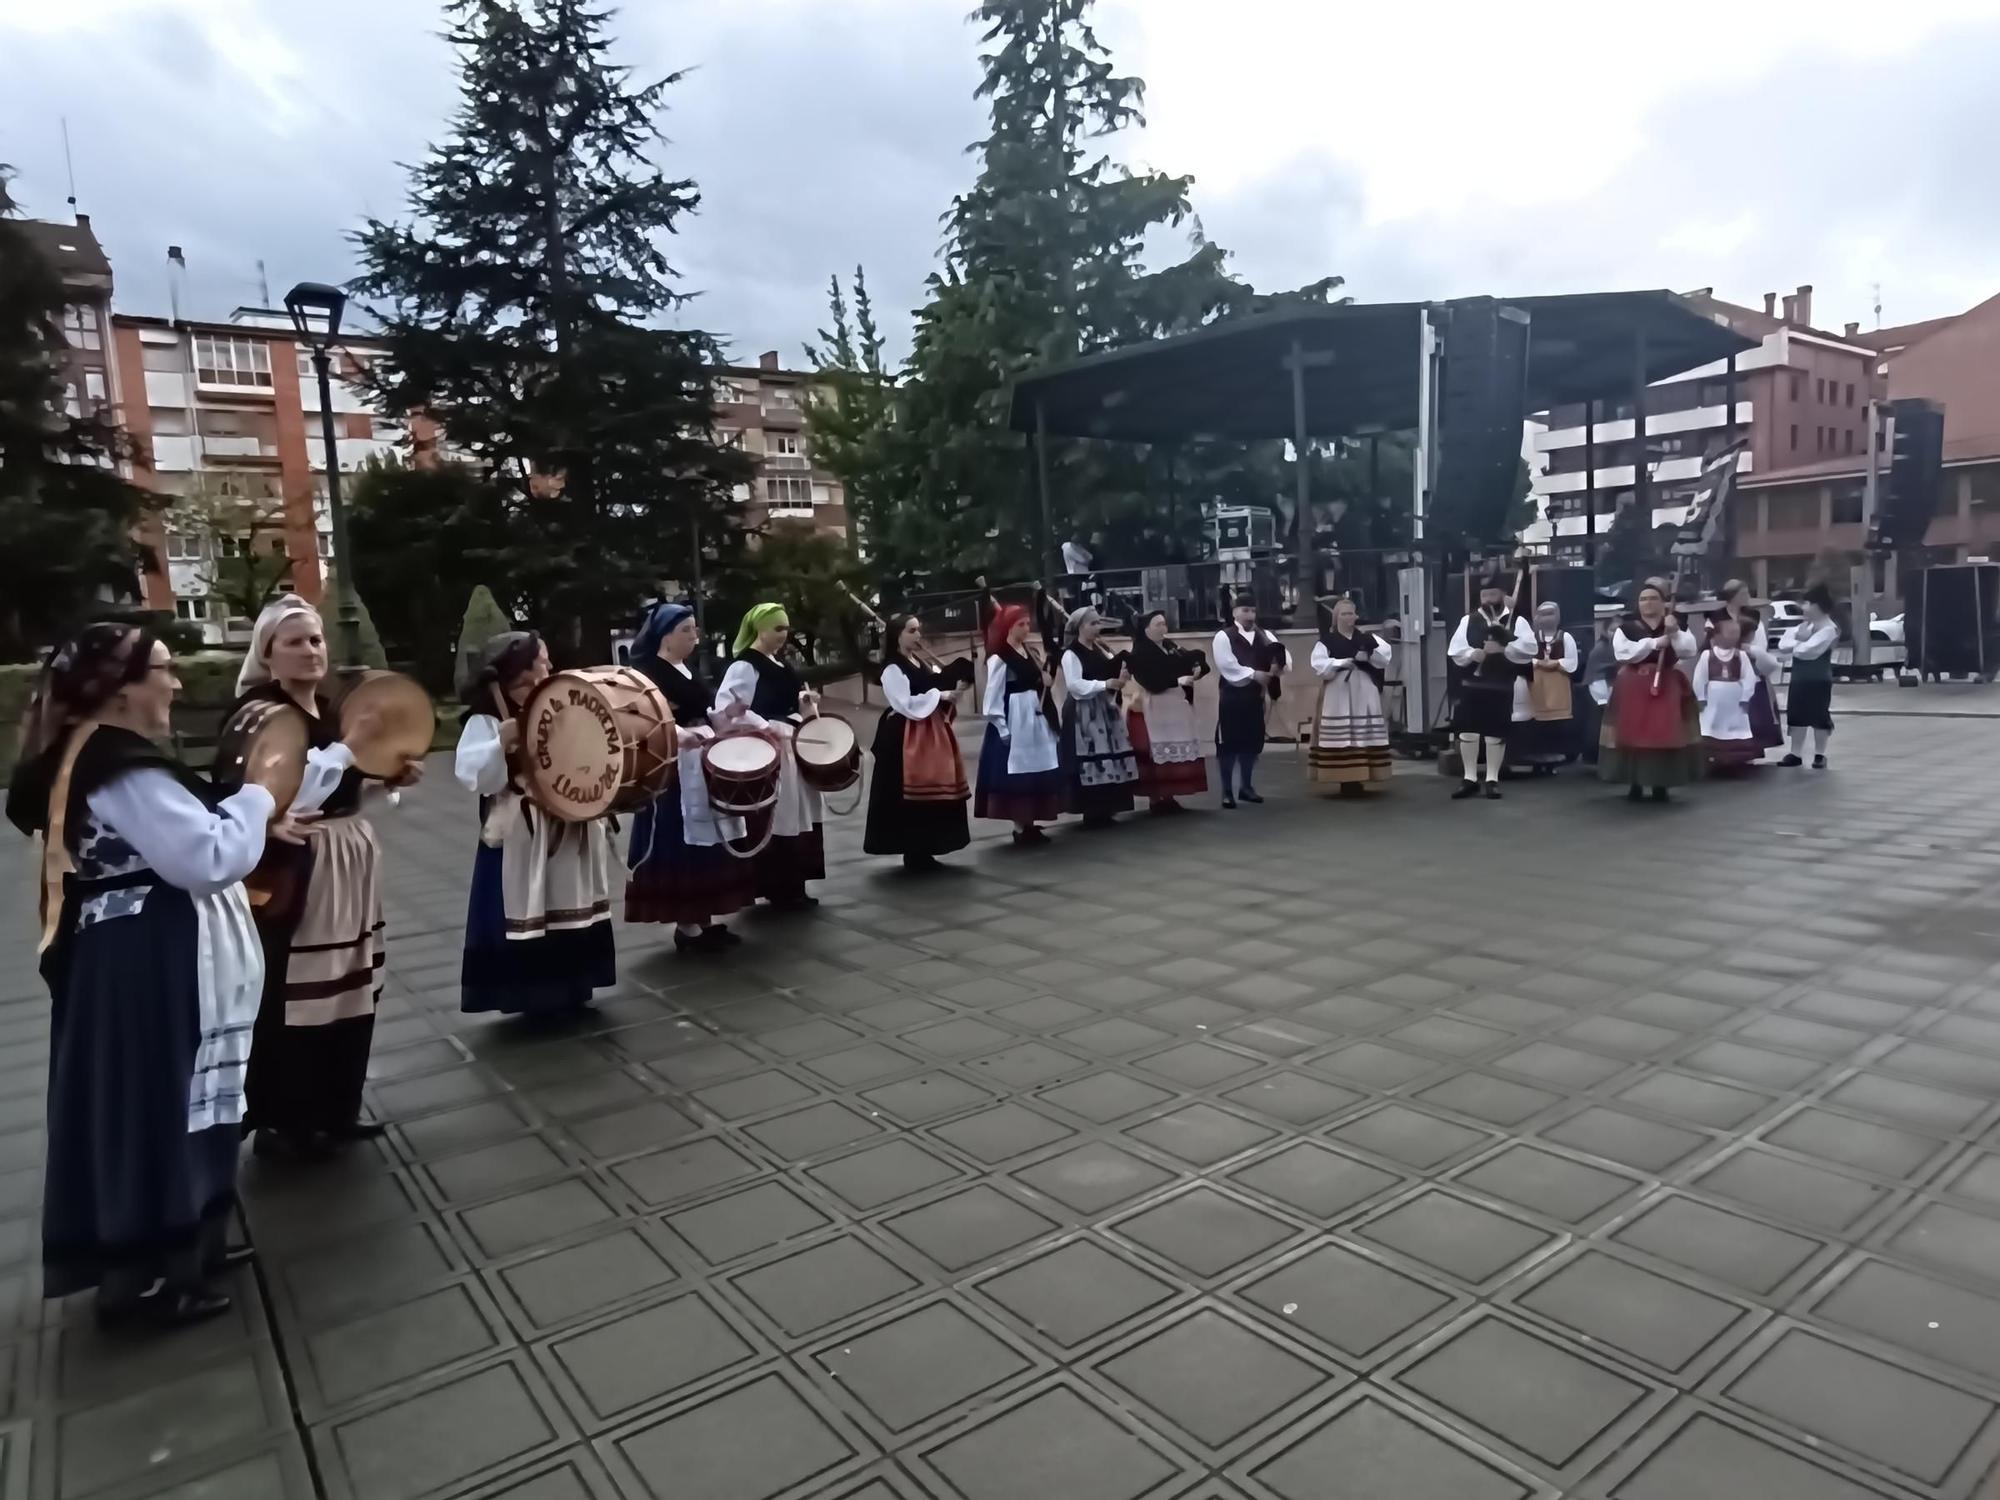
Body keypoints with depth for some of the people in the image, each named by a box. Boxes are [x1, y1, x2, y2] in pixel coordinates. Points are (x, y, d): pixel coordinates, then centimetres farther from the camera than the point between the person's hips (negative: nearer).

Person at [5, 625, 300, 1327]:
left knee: (154, 1108, 19)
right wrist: (257, 794, -12)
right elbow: (210, 860, -26)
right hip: (147, 967, -11)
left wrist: (262, 824, 12)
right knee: (152, 1111, 2)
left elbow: (174, 841, 19)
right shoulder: (124, 771, -23)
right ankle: (141, 1280, 17)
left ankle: (178, 1247, 33)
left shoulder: (99, 757, 10)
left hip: (142, 959, 11)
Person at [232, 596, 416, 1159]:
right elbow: (288, 794, -25)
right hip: (293, 870, -8)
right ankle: (282, 1122, 13)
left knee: (350, 989, 14)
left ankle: (337, 1110, 27)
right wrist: (349, 746, -24)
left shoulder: (333, 709, 12)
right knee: (290, 998, -2)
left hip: (349, 862, 9)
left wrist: (391, 776, 4)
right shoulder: (258, 712, -12)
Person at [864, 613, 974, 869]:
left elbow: (938, 685, 17)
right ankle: (913, 853, 3)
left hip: (931, 732, 9)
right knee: (911, 795, -5)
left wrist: (954, 689, -3)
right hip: (907, 737, -9)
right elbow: (906, 705, -19)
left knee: (932, 791, 10)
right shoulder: (892, 668, -11)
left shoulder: (923, 662, 14)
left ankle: (924, 850, 19)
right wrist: (939, 695, -15)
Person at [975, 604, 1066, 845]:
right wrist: (1003, 730, -16)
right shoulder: (999, 658, -12)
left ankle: (1029, 825, 19)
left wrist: (1043, 682, 2)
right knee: (1017, 774, -3)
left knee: (1036, 773, 10)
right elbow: (993, 698, -14)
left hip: (1035, 720, 8)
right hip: (1013, 723, -8)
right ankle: (1020, 828, 5)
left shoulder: (1026, 652, 12)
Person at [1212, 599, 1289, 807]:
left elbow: (1282, 654, 1)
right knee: (1229, 743, -4)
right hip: (1231, 696, -5)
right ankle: (1227, 791, 3)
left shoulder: (1264, 636, 11)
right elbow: (1227, 665, -17)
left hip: (1255, 696, 5)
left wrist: (1279, 665, -22)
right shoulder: (1223, 636, -6)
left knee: (1252, 742, 11)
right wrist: (1253, 674, -20)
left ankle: (1247, 787, 24)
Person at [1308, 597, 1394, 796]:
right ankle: (1344, 781, 0)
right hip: (1338, 694, -3)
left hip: (1364, 695, 3)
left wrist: (1369, 654, -12)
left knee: (1365, 737, 1)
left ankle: (1359, 779, 7)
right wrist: (1342, 662, -17)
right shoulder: (1327, 641, 1)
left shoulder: (1366, 638, 11)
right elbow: (1318, 666, -12)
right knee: (1341, 738, -6)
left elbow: (1386, 657, 3)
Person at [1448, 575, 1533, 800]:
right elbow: (1455, 650, 0)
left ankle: (1492, 780, 12)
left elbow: (1529, 648, -11)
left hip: (1501, 688, -2)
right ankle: (1470, 779, 11)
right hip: (1471, 686, 2)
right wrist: (1473, 654, -18)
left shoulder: (1517, 621, 3)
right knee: (1467, 731, 1)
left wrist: (1503, 648, -21)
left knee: (1496, 734, 3)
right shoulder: (1468, 620, 8)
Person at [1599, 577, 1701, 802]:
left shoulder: (1676, 625, 9)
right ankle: (1634, 783, 7)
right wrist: (1655, 643, -16)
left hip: (1667, 687, 1)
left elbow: (1689, 651, -5)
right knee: (1634, 733, -2)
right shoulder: (1626, 627, 3)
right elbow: (1624, 652, -14)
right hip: (1634, 688, -1)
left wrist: (1674, 632, -18)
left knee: (1664, 734, -2)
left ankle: (1661, 784, 6)